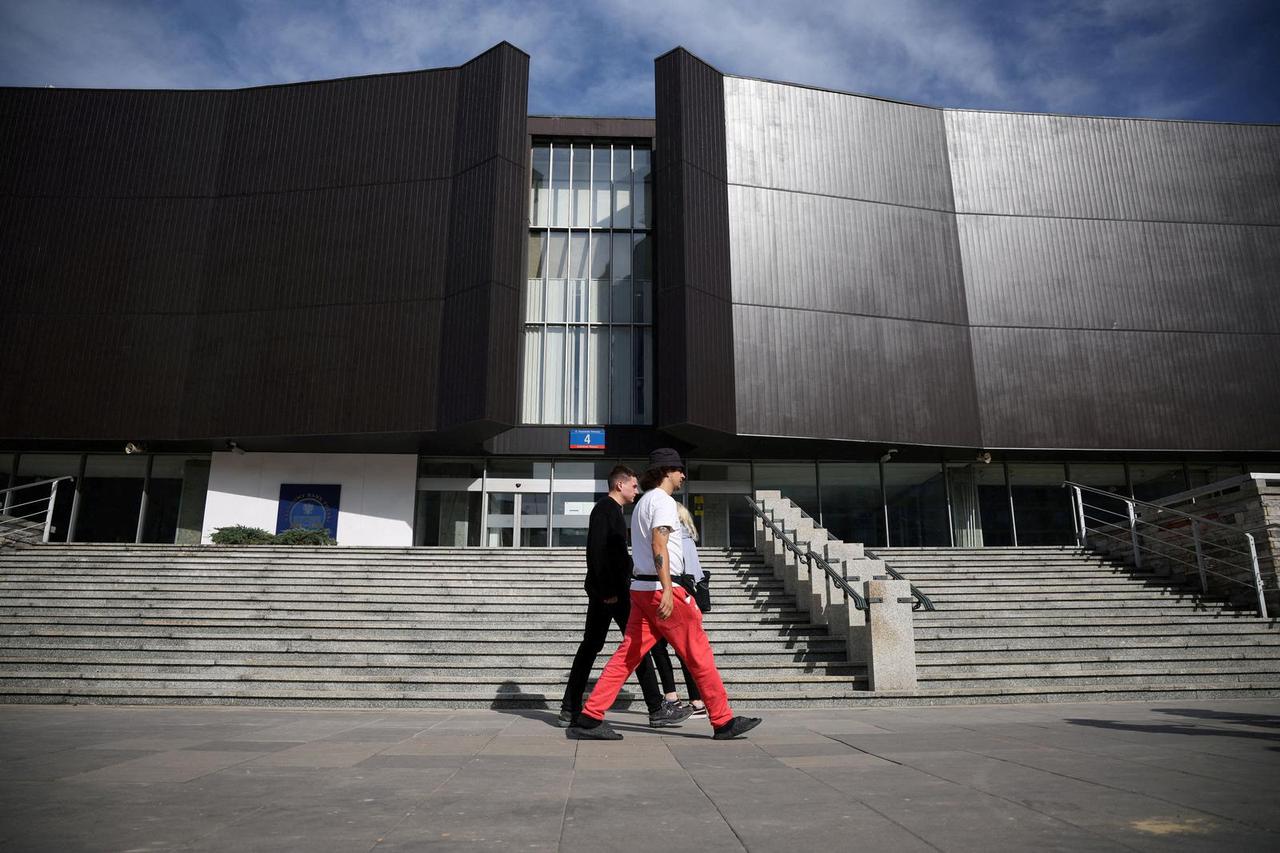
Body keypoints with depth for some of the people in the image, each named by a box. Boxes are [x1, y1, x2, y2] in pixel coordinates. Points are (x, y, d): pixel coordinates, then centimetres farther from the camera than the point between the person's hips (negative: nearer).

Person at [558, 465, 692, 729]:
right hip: (610, 588, -10)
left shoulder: (609, 509, 21)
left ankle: (570, 709, 13)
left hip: (605, 588, 10)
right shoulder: (606, 508, -11)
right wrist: (607, 589, -22)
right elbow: (597, 550, -20)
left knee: (591, 645, 10)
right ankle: (657, 709, -2)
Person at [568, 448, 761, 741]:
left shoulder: (643, 502, 22)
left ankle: (589, 719, 2)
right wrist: (667, 589, -30)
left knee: (627, 655, 5)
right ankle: (724, 721, 9)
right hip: (660, 588, -9)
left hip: (641, 588, 9)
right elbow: (659, 546, -22)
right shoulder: (663, 501, -9)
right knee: (698, 654, 0)